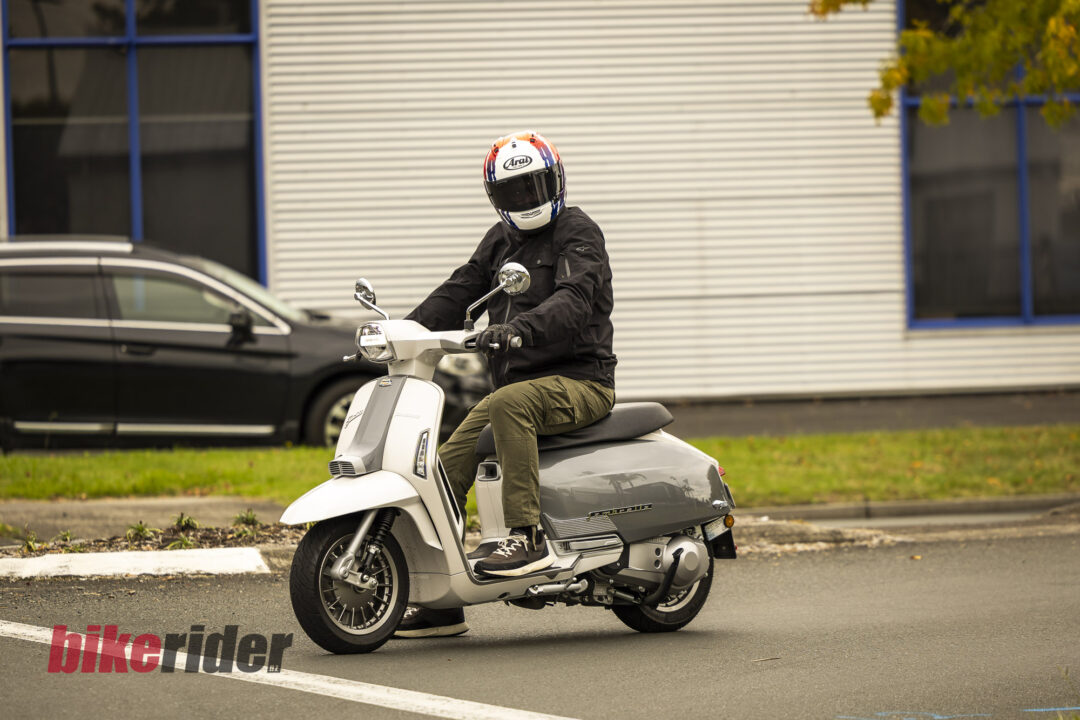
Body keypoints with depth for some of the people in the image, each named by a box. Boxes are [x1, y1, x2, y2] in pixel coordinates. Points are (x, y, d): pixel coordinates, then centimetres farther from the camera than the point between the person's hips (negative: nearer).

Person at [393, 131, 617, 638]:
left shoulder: (578, 233, -7)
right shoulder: (501, 240, 18)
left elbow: (574, 299, -25)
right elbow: (459, 292, 11)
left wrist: (519, 328, -42)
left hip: (577, 381, -8)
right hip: (518, 382, 8)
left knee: (508, 404, -37)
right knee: (448, 464, -3)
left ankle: (527, 535, -37)